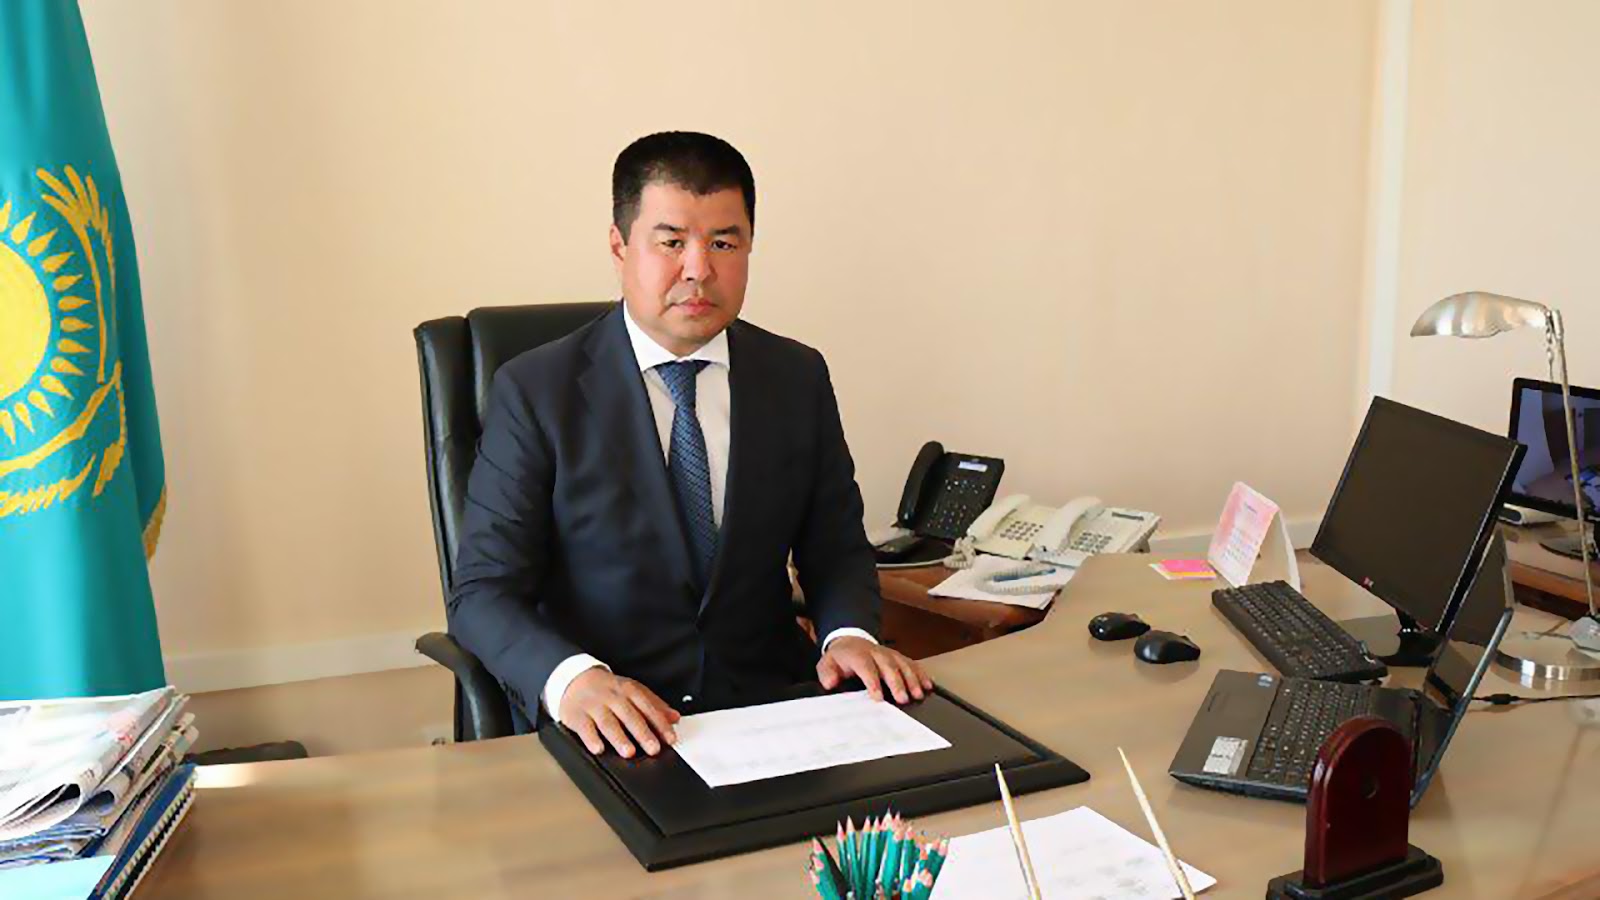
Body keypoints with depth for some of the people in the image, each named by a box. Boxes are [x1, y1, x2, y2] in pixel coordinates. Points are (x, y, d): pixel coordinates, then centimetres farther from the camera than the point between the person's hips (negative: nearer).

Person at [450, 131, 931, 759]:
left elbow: (836, 549, 13)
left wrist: (850, 636, -10)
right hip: (607, 736, -2)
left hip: (771, 708, 2)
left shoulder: (799, 378, 6)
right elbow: (482, 591, -7)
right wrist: (572, 679, -27)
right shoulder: (535, 391, -4)